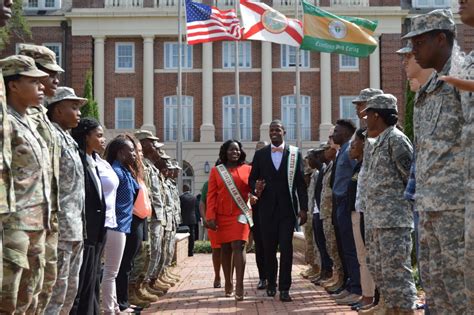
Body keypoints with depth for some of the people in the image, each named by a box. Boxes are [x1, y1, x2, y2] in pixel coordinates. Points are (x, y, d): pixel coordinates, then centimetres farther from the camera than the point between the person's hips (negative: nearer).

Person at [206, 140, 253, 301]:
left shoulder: (248, 169, 7)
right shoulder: (216, 171, 7)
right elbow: (211, 195, 3)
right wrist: (211, 217, -6)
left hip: (240, 214, -1)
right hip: (222, 216, 1)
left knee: (238, 246, -13)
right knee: (226, 248, 6)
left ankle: (239, 285, -17)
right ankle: (228, 283, 16)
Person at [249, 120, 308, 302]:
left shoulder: (294, 153, 3)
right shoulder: (260, 154, 8)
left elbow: (300, 182, 1)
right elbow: (252, 179, 11)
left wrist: (303, 208, -4)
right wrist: (256, 188, -13)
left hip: (287, 207, -2)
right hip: (267, 208, 2)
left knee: (286, 248, -5)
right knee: (269, 248, 9)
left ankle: (284, 288, -3)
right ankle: (271, 283, 24)